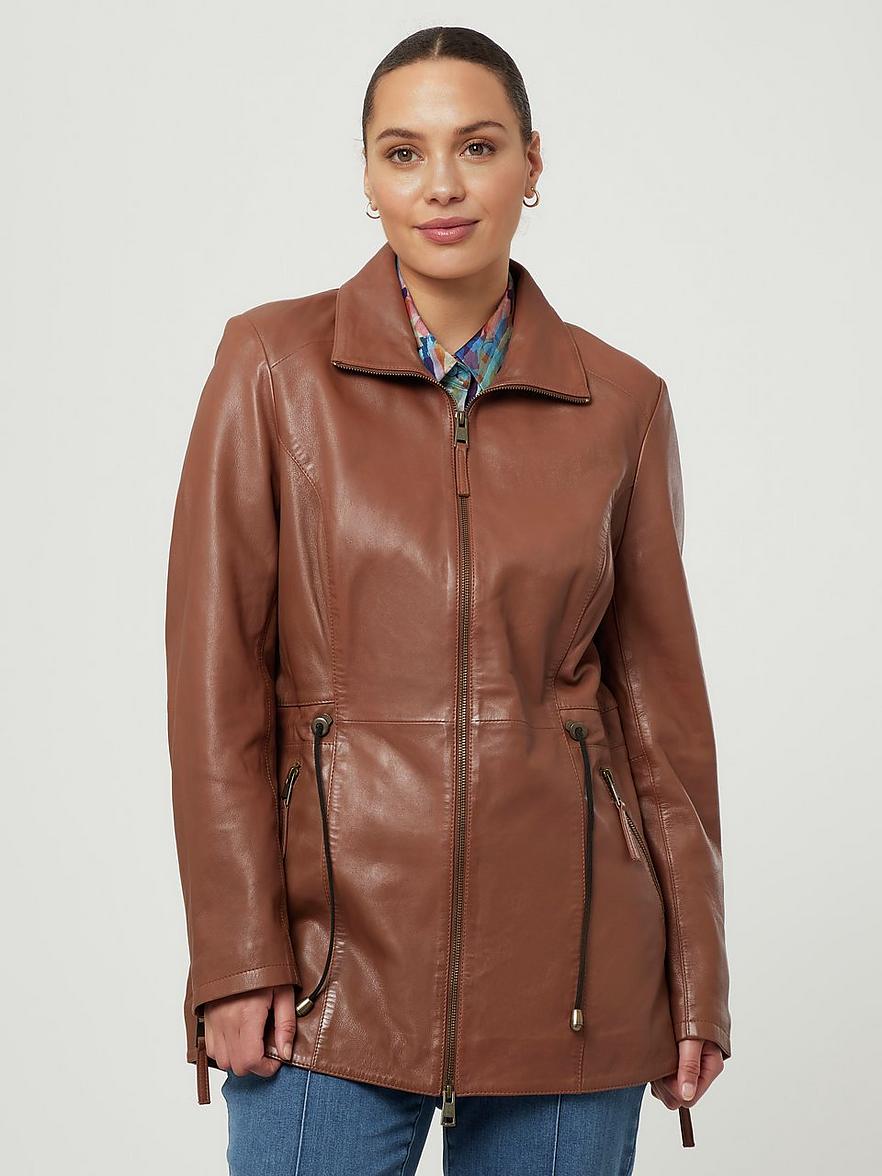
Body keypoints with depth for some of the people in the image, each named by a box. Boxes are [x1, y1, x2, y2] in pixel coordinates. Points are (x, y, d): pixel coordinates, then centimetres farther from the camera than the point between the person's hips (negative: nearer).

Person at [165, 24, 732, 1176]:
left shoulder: (620, 401, 3)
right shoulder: (274, 363, -1)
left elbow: (661, 695, 6)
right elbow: (217, 671, -3)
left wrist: (697, 981, 5)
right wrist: (239, 951, -8)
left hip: (566, 946, 2)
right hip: (343, 939, -1)